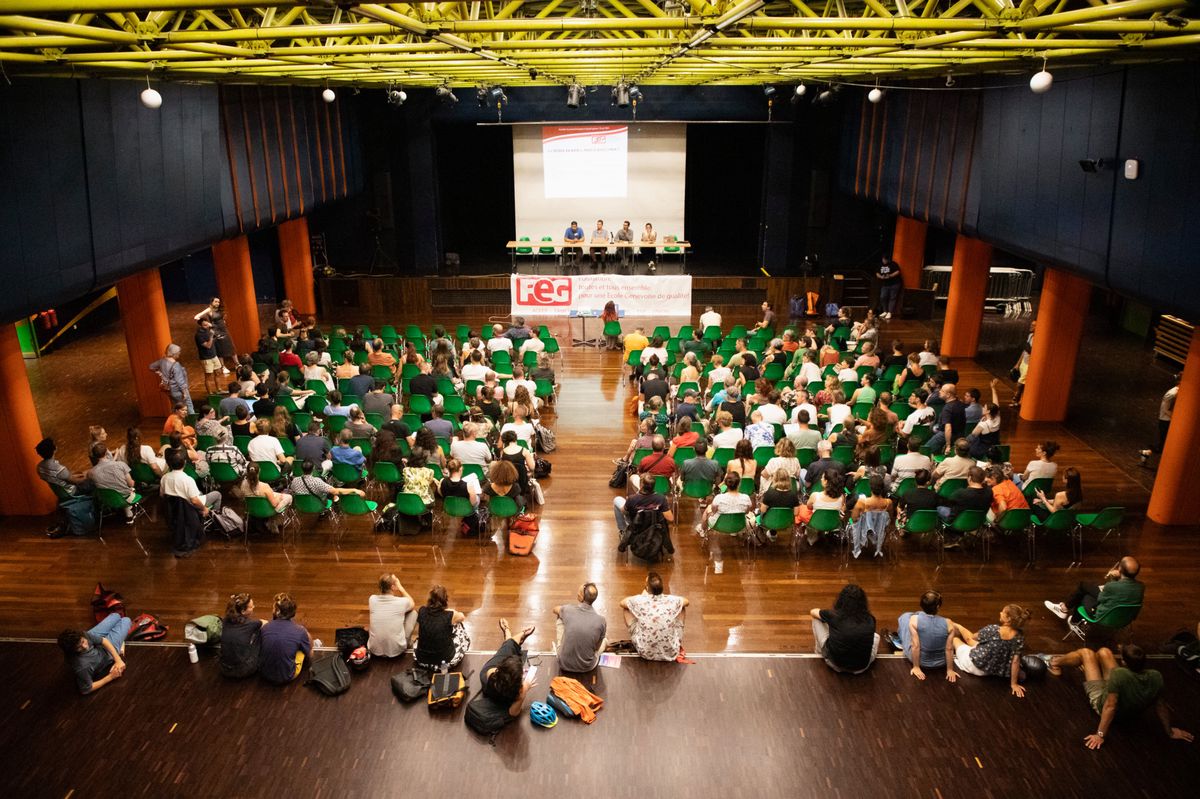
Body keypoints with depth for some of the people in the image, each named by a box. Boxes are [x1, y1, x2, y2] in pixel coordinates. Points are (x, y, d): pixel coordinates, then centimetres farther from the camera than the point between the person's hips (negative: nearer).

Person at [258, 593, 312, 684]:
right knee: (307, 636, 14)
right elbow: (310, 655, -2)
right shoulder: (300, 631, -19)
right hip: (287, 678, -3)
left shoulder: (265, 628, -12)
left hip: (265, 675, 3)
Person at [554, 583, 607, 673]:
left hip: (564, 664, 1)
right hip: (587, 667, 0)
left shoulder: (568, 610, -15)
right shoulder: (601, 621, -17)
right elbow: (597, 648, 0)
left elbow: (554, 610, 11)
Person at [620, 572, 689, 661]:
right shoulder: (672, 600, -15)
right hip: (671, 653, 1)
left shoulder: (639, 601, -19)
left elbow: (622, 603, 5)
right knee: (682, 607, 17)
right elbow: (687, 601, 11)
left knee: (626, 609, 12)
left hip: (645, 653, -1)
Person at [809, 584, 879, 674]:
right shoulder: (870, 620, -8)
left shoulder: (834, 616, -13)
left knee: (816, 619, 15)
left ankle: (819, 651, 34)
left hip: (835, 664, -2)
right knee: (875, 636, 31)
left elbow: (813, 612, 10)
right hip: (861, 668, 2)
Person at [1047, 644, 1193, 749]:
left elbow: (1110, 706, -42)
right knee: (1103, 651, 16)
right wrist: (1169, 732, 3)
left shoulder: (1119, 674, -43)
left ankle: (1055, 664, 40)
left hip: (1102, 701, -5)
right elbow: (1161, 706, -13)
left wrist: (1100, 735, -37)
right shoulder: (1156, 677, -27)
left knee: (1086, 652, 10)